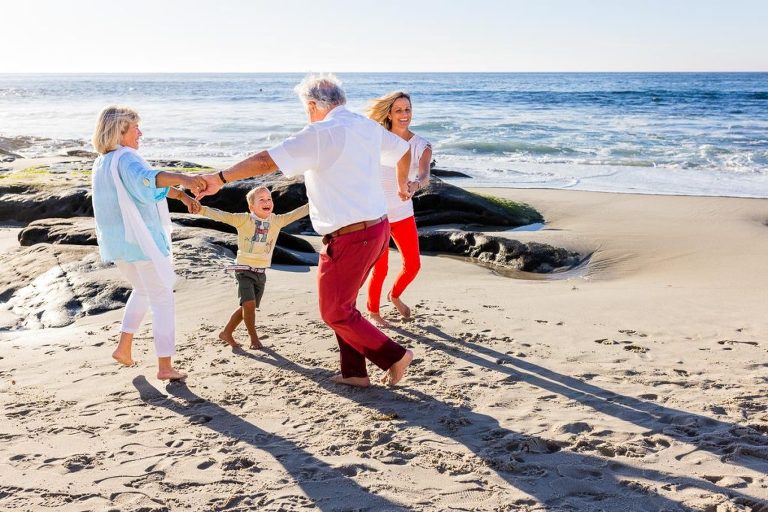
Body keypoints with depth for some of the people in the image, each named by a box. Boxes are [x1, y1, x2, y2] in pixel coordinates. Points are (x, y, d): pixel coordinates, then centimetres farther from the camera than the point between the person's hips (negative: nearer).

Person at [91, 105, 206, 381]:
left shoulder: (101, 163, 13)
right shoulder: (126, 158, -16)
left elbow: (149, 184, 20)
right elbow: (146, 179, -40)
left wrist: (181, 194, 16)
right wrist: (183, 178, -55)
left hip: (117, 243, 8)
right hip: (143, 243, -8)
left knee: (142, 291, 29)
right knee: (162, 301, 2)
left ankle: (124, 347, 23)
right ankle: (165, 366, 4)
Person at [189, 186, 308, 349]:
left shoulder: (277, 221, 0)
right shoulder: (244, 219, -11)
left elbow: (296, 214, 1)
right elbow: (220, 215, -20)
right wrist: (201, 209, -34)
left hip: (261, 272, 5)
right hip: (245, 270, -5)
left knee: (247, 307, 12)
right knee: (249, 304, -18)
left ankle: (226, 333, 30)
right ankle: (254, 338, 2)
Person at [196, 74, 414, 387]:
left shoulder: (321, 133, -15)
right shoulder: (367, 126, 9)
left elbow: (266, 161, -20)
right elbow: (404, 151, 26)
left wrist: (219, 179, -15)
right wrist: (403, 184, 46)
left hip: (348, 237, -9)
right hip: (378, 228, 9)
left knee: (335, 313, 7)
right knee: (342, 303, 21)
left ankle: (394, 356, 11)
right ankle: (354, 372, 25)